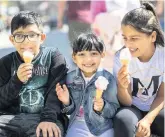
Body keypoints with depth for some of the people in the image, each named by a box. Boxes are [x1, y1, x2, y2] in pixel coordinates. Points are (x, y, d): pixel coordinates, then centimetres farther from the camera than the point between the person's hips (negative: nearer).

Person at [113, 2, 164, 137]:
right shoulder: (120, 57, -14)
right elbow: (126, 102, -12)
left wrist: (147, 120, -24)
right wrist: (122, 87, -35)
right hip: (133, 109, 0)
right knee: (123, 120, -35)